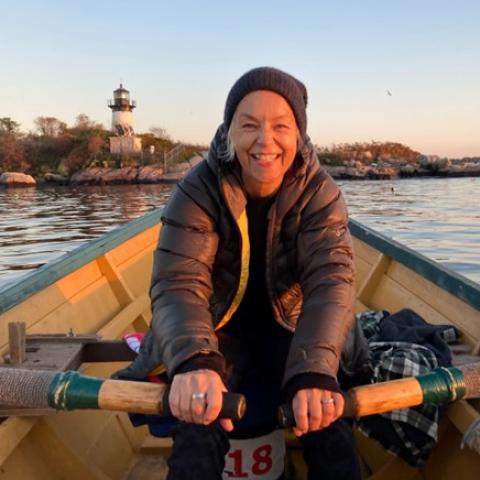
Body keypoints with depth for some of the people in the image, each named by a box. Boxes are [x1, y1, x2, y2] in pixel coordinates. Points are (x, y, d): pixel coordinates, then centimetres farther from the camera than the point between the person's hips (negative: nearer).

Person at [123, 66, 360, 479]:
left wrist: (315, 369, -46)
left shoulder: (320, 193, -16)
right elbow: (178, 284, -29)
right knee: (196, 439, -23)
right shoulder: (198, 191, -19)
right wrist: (194, 360, -50)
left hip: (286, 329, 2)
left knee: (326, 422, -18)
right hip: (218, 331, -1)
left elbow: (331, 281, -27)